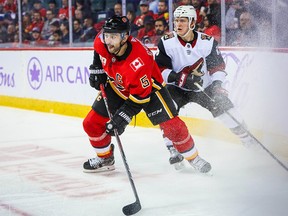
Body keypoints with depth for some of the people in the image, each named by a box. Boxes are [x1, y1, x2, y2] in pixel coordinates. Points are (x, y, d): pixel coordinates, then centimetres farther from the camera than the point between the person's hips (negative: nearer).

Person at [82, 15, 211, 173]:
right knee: (92, 123, -2)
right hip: (117, 87, 5)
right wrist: (97, 69, 1)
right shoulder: (102, 42, -23)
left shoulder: (138, 62, -40)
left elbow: (139, 96, -33)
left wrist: (122, 117, -35)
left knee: (171, 125, -16)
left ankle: (193, 158, 6)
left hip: (148, 87, -5)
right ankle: (105, 159, 21)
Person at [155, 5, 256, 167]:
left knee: (224, 105, -6)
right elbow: (159, 69, -13)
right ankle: (174, 151, -16)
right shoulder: (167, 43, -14)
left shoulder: (207, 42, -11)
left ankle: (248, 140, 14)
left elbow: (218, 64, -3)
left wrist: (217, 84, -17)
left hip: (204, 87, 1)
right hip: (177, 88, -1)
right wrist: (176, 76, -29)